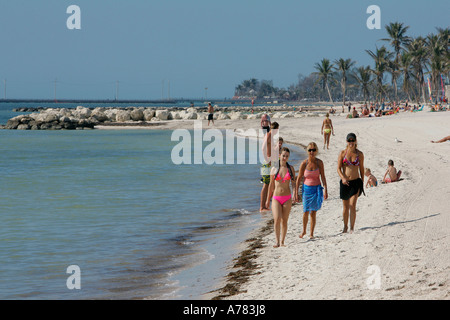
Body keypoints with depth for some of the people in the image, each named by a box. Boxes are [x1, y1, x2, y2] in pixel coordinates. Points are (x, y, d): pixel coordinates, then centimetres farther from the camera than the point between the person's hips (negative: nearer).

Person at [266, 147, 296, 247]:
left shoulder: (290, 168, 5)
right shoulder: (274, 169, 3)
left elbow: (294, 182, 9)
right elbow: (271, 185, 11)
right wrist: (268, 199, 13)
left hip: (287, 198, 1)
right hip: (276, 198, -1)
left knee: (284, 221, 3)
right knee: (277, 218, -18)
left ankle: (282, 242, 13)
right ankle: (277, 241, -15)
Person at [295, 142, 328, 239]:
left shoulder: (319, 162, -4)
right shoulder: (304, 164, -7)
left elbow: (323, 177, 0)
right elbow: (299, 179, -1)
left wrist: (325, 190, -7)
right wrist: (296, 193, -2)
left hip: (317, 189, 0)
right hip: (306, 188, 0)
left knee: (313, 212, -2)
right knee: (306, 211, 0)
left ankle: (311, 233, 8)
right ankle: (304, 230, 23)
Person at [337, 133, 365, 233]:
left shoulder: (359, 154, 1)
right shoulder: (342, 153, -1)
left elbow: (361, 168, 9)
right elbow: (338, 168, -2)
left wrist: (362, 182, 9)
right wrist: (343, 178, -19)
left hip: (356, 182, -1)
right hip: (345, 182, 1)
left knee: (352, 205, -14)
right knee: (345, 207, 11)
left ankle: (352, 228, -8)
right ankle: (345, 226, 28)